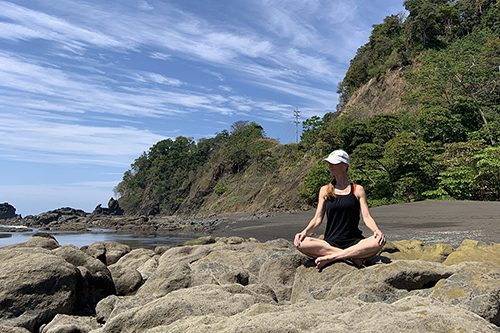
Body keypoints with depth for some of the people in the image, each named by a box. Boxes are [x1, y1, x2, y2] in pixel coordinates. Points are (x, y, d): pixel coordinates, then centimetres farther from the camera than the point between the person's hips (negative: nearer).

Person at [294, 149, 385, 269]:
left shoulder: (357, 190, 8)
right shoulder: (325, 190, 11)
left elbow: (366, 217, 1)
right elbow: (318, 218, 6)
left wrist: (376, 230, -20)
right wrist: (305, 231, -13)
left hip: (354, 242, -1)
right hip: (330, 242, 1)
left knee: (379, 242, -31)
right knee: (301, 243, -28)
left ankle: (331, 257, -27)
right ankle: (354, 256, -25)